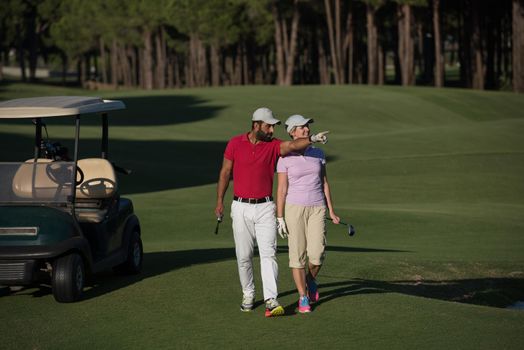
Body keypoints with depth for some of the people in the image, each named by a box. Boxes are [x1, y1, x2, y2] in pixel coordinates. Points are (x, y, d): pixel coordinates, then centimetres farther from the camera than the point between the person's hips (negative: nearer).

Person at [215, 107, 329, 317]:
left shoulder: (273, 146, -3)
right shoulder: (235, 144, -1)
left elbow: (292, 145, -23)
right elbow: (225, 173, 6)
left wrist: (312, 139, -43)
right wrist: (219, 202, 6)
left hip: (265, 208, 0)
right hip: (241, 208, 0)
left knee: (268, 253, -11)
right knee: (243, 256, 7)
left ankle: (271, 300, -18)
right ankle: (248, 294, 25)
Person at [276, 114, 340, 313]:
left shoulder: (318, 153, 5)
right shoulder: (285, 158, -5)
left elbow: (324, 183, 12)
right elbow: (281, 189, -4)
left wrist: (331, 211, 10)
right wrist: (280, 218, -7)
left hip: (317, 208, 2)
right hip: (294, 209, -2)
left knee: (317, 254, -8)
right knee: (297, 254, -1)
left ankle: (310, 279, 25)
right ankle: (303, 297, 10)